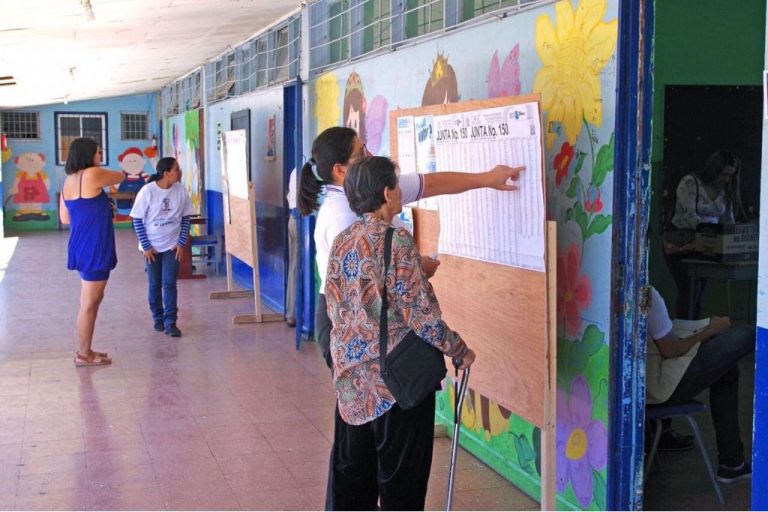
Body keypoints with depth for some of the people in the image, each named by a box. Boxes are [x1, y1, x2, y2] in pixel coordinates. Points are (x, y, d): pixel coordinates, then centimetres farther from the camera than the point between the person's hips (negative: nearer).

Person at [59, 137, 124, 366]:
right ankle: (84, 354, 7)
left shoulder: (69, 180, 10)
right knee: (89, 303, -1)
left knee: (92, 299, 18)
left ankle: (84, 350, 24)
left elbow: (65, 218, 16)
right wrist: (122, 172, 25)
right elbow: (120, 177, 2)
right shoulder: (92, 174, -15)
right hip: (93, 249, -9)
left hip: (82, 248, 9)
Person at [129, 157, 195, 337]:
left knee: (169, 283, -4)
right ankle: (158, 318, 27)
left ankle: (170, 323, 0)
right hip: (151, 246, -1)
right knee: (154, 284, 10)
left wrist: (181, 243, -5)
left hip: (173, 246, 1)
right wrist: (146, 246, -11)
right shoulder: (147, 191, -13)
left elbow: (185, 218, 2)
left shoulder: (180, 190, -6)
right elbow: (137, 220, -8)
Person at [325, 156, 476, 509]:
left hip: (351, 377, 7)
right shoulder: (397, 241, -17)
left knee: (352, 468, 16)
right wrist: (460, 351, -4)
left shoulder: (341, 242, 3)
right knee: (400, 474, 7)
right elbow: (420, 315, -17)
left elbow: (336, 308, 10)